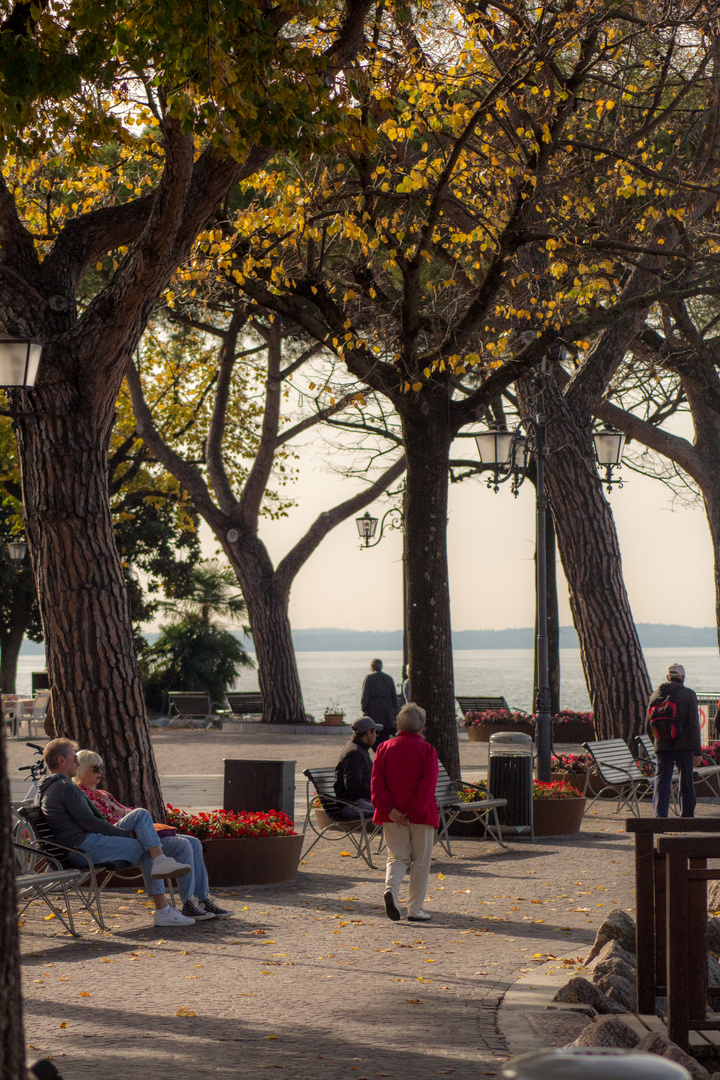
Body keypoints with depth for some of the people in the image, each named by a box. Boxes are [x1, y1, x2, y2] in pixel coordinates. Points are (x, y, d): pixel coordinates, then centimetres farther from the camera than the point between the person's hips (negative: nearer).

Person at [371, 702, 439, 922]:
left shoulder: (385, 748, 4)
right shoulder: (427, 750, -4)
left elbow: (376, 782, -4)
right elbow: (428, 785, -14)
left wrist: (389, 810, -8)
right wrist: (414, 812, -15)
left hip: (392, 816, 2)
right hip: (421, 816, -2)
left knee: (397, 857, 11)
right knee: (420, 861, 9)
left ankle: (391, 889, -18)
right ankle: (415, 909, 9)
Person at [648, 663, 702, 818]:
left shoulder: (656, 694, 6)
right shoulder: (689, 694, -4)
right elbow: (694, 724, -10)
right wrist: (697, 751, -7)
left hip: (662, 747, 2)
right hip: (684, 746, -2)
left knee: (661, 780, -1)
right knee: (686, 782, 11)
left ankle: (659, 815, -18)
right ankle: (687, 816, 22)